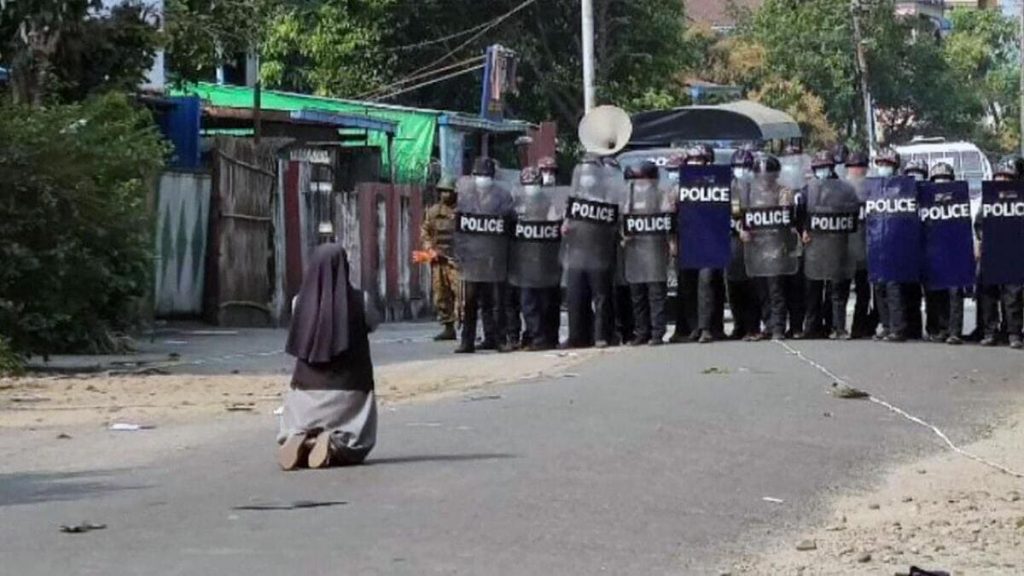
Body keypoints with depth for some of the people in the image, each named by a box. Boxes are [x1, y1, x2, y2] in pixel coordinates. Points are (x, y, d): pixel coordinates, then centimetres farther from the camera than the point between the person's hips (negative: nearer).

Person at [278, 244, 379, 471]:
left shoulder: (301, 302, -6)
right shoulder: (358, 301, -9)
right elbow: (372, 323, 12)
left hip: (307, 386, 1)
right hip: (347, 388, -1)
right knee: (353, 446, 12)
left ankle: (300, 442, -20)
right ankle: (333, 445, -23)